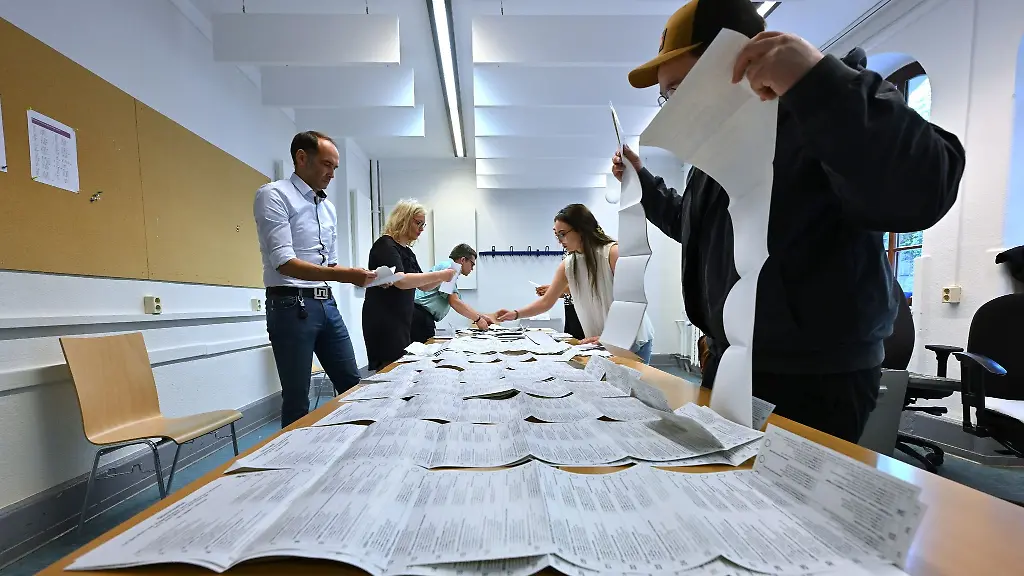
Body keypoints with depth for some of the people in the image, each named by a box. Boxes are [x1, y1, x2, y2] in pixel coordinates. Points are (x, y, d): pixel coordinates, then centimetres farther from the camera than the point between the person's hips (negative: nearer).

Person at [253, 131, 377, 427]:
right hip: (291, 305, -7)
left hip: (327, 304, 7)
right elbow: (284, 262, -18)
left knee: (352, 385, 12)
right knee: (297, 399, 4)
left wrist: (353, 276, 0)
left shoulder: (329, 208, 15)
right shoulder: (273, 195, -6)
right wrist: (342, 276, -29)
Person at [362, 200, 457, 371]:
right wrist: (439, 274, -22)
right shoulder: (385, 245, -10)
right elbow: (401, 280, -26)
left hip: (402, 321, 9)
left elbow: (423, 286, 18)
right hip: (383, 323, -9)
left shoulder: (407, 251, 15)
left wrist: (443, 277, 0)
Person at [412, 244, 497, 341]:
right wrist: (477, 319, -8)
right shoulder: (447, 266, -9)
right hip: (420, 315, -10)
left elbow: (459, 303, 22)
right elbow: (453, 302, -16)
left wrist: (482, 316, 18)